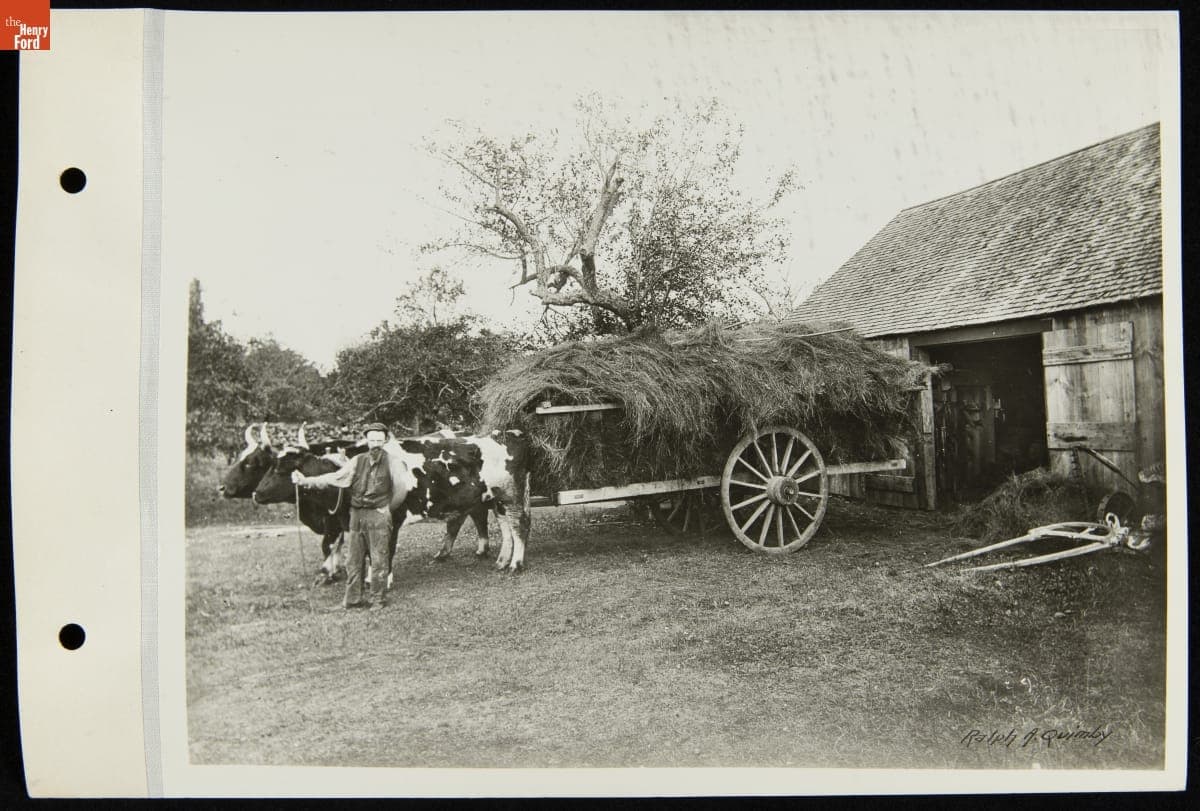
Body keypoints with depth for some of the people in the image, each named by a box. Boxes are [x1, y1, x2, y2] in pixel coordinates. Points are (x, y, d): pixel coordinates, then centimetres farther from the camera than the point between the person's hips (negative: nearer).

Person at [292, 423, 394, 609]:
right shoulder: (358, 461, 5)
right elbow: (334, 478, 2)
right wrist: (306, 481, -5)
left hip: (379, 515, -4)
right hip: (357, 515, 4)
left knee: (379, 558, 0)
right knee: (354, 558, 10)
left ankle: (379, 599, 12)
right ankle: (353, 598, 21)